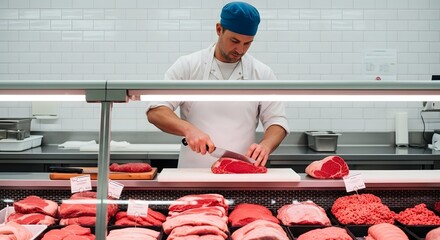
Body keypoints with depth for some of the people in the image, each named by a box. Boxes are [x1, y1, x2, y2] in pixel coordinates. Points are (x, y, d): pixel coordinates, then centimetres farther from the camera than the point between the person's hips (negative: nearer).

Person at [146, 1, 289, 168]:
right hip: (192, 173, -1)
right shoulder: (187, 66, 0)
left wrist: (265, 146, -16)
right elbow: (155, 112, -4)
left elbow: (277, 122, 6)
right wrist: (188, 129, -22)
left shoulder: (262, 73, 5)